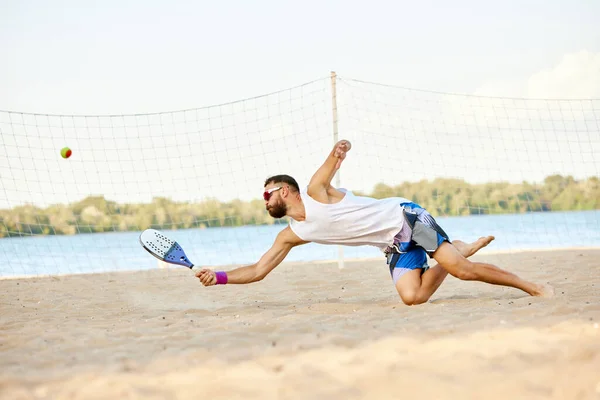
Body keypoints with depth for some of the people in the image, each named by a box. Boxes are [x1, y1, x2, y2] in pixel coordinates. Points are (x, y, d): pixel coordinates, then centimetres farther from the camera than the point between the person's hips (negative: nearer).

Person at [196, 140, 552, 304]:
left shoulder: (316, 191, -9)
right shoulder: (290, 236, 8)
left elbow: (339, 155, -12)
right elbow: (258, 270, 9)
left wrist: (339, 149, -36)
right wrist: (218, 277, -2)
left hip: (405, 217, -6)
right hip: (394, 245, 6)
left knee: (459, 269, -18)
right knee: (412, 296, -15)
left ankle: (532, 287, -5)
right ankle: (457, 249, 9)